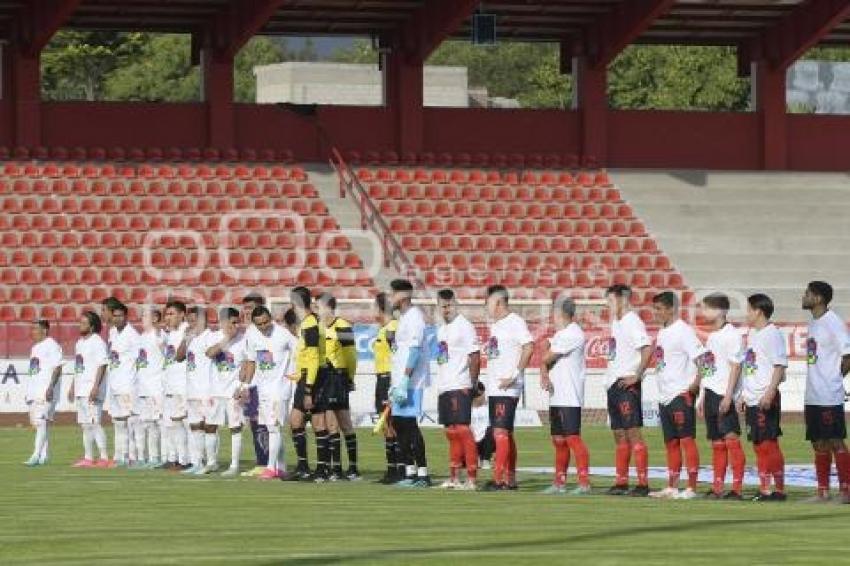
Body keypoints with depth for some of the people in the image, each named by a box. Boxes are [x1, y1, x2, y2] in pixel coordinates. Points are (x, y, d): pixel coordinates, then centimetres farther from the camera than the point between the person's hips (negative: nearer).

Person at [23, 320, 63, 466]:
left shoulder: (52, 346, -7)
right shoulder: (35, 348, 21)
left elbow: (57, 368, -14)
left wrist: (50, 387, -23)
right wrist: (28, 392, 22)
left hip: (46, 391, -10)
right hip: (34, 391, 10)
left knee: (41, 421, -16)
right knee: (37, 422, 7)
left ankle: (37, 455, -24)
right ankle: (43, 455, 10)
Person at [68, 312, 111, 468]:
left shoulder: (97, 342, -10)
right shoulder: (80, 343, 18)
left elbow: (102, 366, -16)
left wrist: (96, 387, -23)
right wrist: (72, 387, 22)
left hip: (92, 390, -9)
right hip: (80, 389, 9)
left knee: (94, 424, -13)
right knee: (85, 424, 10)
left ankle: (104, 458, -12)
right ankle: (88, 458, 14)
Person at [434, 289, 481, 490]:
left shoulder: (464, 326, -8)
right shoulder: (441, 330, 17)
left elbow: (475, 357, -12)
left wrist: (471, 385, -15)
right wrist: (440, 385, 14)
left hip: (459, 388, -9)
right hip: (444, 388, 9)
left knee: (462, 430, -12)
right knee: (451, 432, 11)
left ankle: (472, 479, -14)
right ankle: (453, 478, 16)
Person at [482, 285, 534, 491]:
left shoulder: (515, 322, -10)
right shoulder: (494, 325, 18)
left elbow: (529, 347, -20)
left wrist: (515, 375, -21)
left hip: (507, 388, -10)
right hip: (494, 387, 10)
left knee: (501, 431, -13)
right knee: (505, 433, 12)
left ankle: (498, 479, -17)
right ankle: (510, 479, 17)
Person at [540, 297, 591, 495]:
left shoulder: (573, 334, -13)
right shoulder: (560, 334, 19)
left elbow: (547, 358, -12)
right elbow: (545, 361, 14)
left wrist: (545, 364, 10)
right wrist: (544, 376, -5)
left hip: (570, 397, -10)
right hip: (556, 396, 10)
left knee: (572, 438, -13)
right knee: (558, 440, 12)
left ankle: (584, 483, -16)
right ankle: (559, 483, 18)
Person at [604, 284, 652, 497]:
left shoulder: (632, 322, -12)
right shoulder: (616, 322, 17)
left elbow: (647, 350, -23)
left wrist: (636, 376, -21)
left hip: (627, 384, -10)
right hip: (613, 384, 10)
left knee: (633, 432, -10)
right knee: (619, 435, 11)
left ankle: (643, 483, -11)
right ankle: (621, 482, 16)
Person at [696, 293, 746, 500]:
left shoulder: (731, 335, -8)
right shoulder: (712, 337, 18)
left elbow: (735, 366, -13)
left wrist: (728, 395, -19)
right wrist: (703, 397, 19)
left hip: (724, 396, -9)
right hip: (711, 394, 9)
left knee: (731, 438, -11)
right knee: (716, 442, 10)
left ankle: (737, 487, -13)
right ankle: (717, 488, 13)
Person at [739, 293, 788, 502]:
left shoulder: (772, 334, -10)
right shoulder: (753, 334, 18)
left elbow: (780, 366, -16)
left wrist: (770, 392, -23)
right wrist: (744, 394, 20)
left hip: (766, 399, -9)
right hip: (752, 399, 9)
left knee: (769, 443, -9)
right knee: (758, 445, 10)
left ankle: (779, 489, -6)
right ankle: (764, 489, 14)